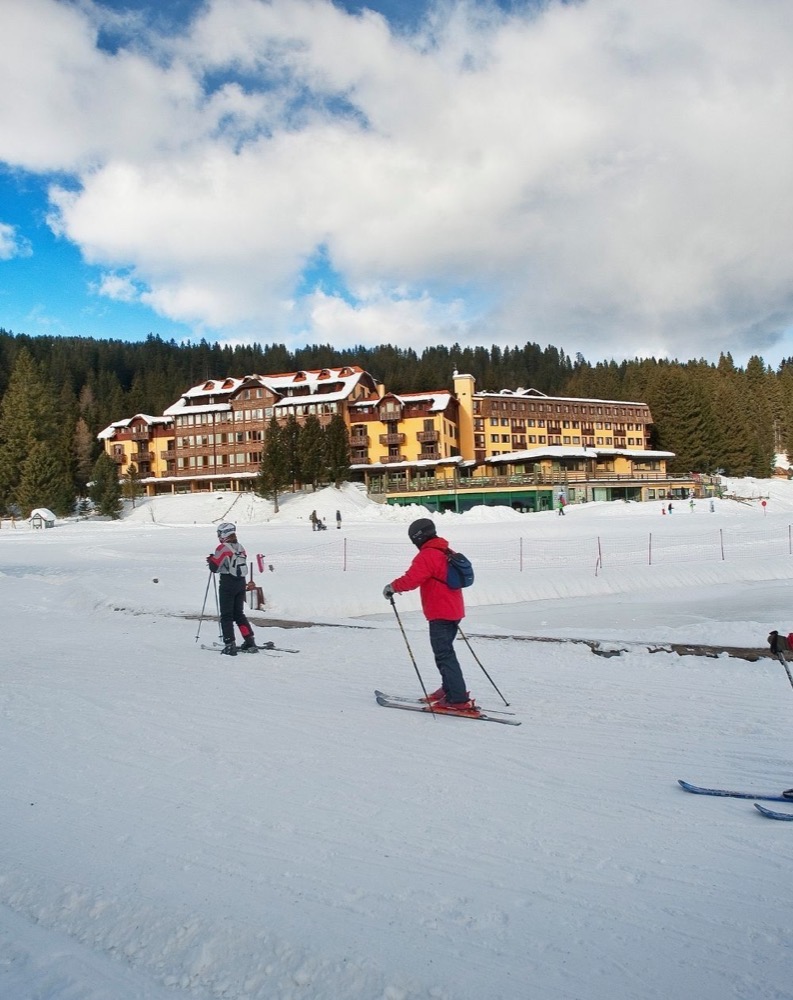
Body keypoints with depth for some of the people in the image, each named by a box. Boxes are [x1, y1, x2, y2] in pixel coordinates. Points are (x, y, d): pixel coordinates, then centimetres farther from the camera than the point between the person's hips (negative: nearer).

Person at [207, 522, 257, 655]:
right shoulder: (240, 548, 6)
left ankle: (230, 645, -3)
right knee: (239, 614, 16)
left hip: (227, 584, -6)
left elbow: (214, 568, -12)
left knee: (226, 615, 3)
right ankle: (250, 642, 12)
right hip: (241, 583, 6)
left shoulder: (223, 548, -13)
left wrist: (211, 560, 9)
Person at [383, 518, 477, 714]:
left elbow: (412, 578, -25)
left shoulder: (427, 555, -16)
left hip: (440, 613, -10)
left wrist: (392, 586, -9)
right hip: (454, 611, 10)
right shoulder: (447, 553, 14)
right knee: (445, 651, 21)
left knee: (444, 655, -8)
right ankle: (450, 689, 30)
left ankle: (458, 700, -11)